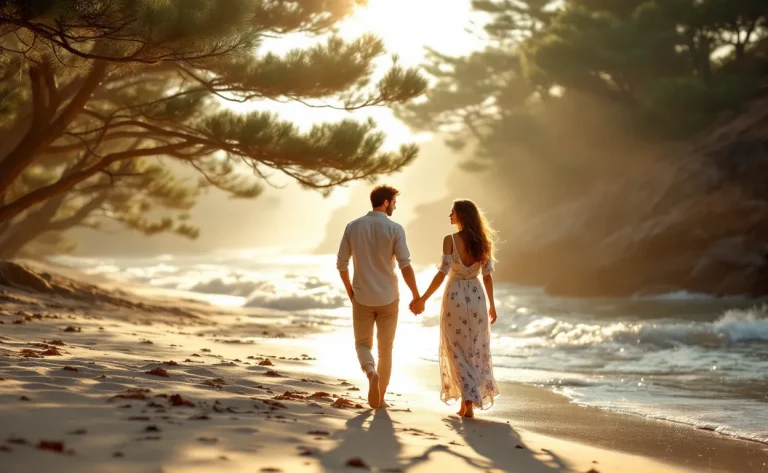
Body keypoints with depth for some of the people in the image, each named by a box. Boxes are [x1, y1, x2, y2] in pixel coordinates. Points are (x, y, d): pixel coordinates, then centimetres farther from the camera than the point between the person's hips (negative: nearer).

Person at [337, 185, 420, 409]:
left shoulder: (353, 226, -2)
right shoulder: (395, 229, -11)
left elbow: (341, 263, 2)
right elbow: (405, 266, -16)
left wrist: (349, 289, 18)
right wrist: (416, 296, -6)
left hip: (362, 298, 1)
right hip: (388, 299, -1)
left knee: (363, 345, 14)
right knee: (385, 349, 14)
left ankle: (371, 373, -18)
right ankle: (380, 398, 16)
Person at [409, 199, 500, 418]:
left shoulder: (450, 240, -11)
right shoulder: (482, 241, 1)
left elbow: (442, 273, -15)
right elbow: (487, 275, 3)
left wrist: (422, 299, -9)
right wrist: (492, 304, 13)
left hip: (455, 297, -4)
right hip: (476, 297, 4)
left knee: (457, 352, 6)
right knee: (475, 351, 14)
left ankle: (468, 402, -4)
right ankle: (467, 402, 16)